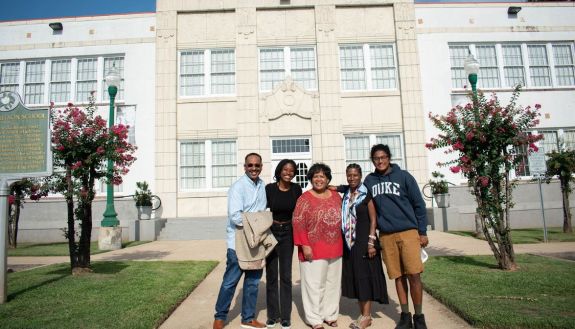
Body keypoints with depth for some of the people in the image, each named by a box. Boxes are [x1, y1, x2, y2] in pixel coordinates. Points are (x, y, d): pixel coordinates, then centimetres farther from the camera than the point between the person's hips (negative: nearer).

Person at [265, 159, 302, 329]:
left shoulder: (296, 189, -4)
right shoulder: (269, 188, -10)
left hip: (288, 233, 1)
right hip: (271, 232, -1)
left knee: (286, 275, 4)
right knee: (271, 275, 7)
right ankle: (272, 315, 20)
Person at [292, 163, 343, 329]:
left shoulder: (336, 196, 9)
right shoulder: (305, 198, -7)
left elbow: (341, 219, 16)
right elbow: (298, 223, -11)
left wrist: (341, 242, 12)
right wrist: (304, 245, -17)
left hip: (334, 248, 6)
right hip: (314, 249, -5)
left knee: (333, 282, 14)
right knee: (314, 284, 2)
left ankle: (330, 315, 29)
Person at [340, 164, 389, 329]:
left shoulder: (366, 195, -5)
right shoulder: (346, 196, 10)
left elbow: (373, 219, -8)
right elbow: (344, 219, 13)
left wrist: (371, 242, -15)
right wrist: (344, 240, 10)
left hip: (364, 240, -6)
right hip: (350, 242, 6)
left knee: (365, 275, -2)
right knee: (353, 276, 8)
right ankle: (363, 313, 19)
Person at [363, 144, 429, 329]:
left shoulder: (403, 176, -1)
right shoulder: (370, 180, 6)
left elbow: (418, 204, 0)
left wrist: (423, 232, -1)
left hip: (408, 232, -2)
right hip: (386, 236, 2)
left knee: (414, 275, -5)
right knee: (398, 277, 8)